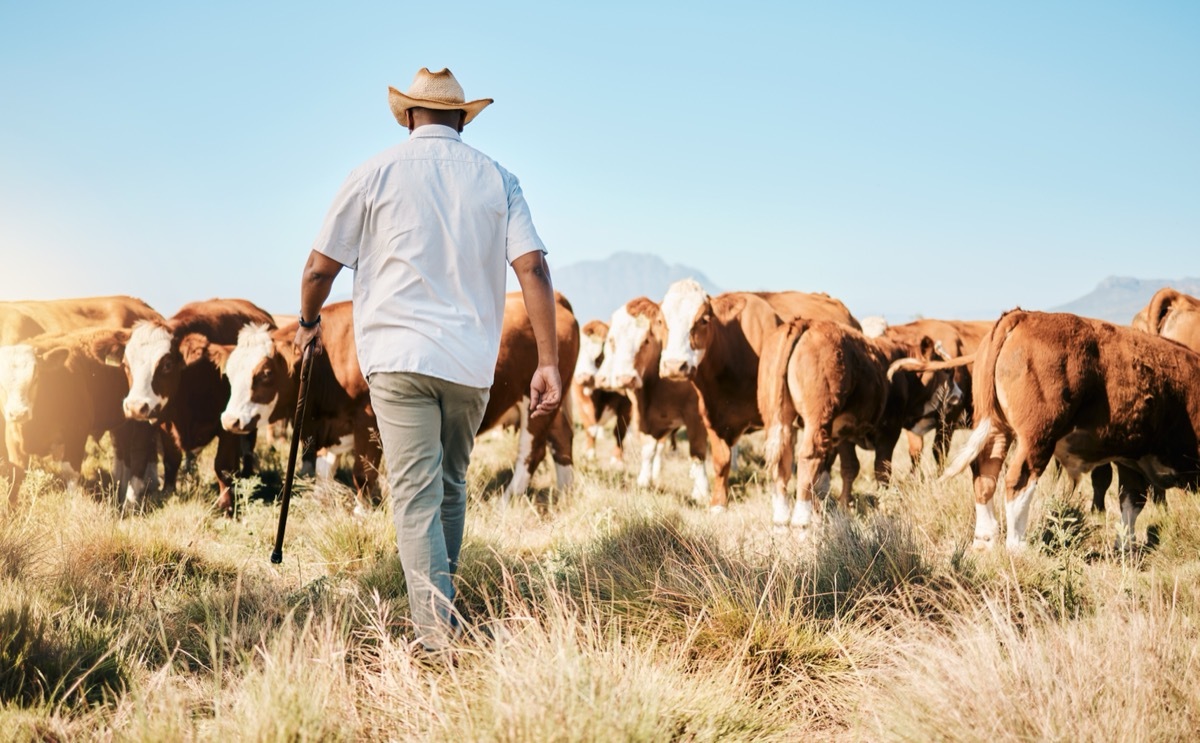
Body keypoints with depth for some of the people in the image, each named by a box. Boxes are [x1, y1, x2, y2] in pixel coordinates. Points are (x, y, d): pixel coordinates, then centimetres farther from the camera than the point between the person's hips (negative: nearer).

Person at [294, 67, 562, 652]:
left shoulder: (378, 173, 2)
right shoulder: (497, 179, 8)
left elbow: (320, 268, 4)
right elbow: (534, 270, -3)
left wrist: (309, 322, 24)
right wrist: (548, 363, -4)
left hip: (398, 357, -3)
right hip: (472, 363, 3)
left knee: (416, 498, -5)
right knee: (451, 487, 20)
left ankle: (438, 637, -13)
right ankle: (440, 606, 29)